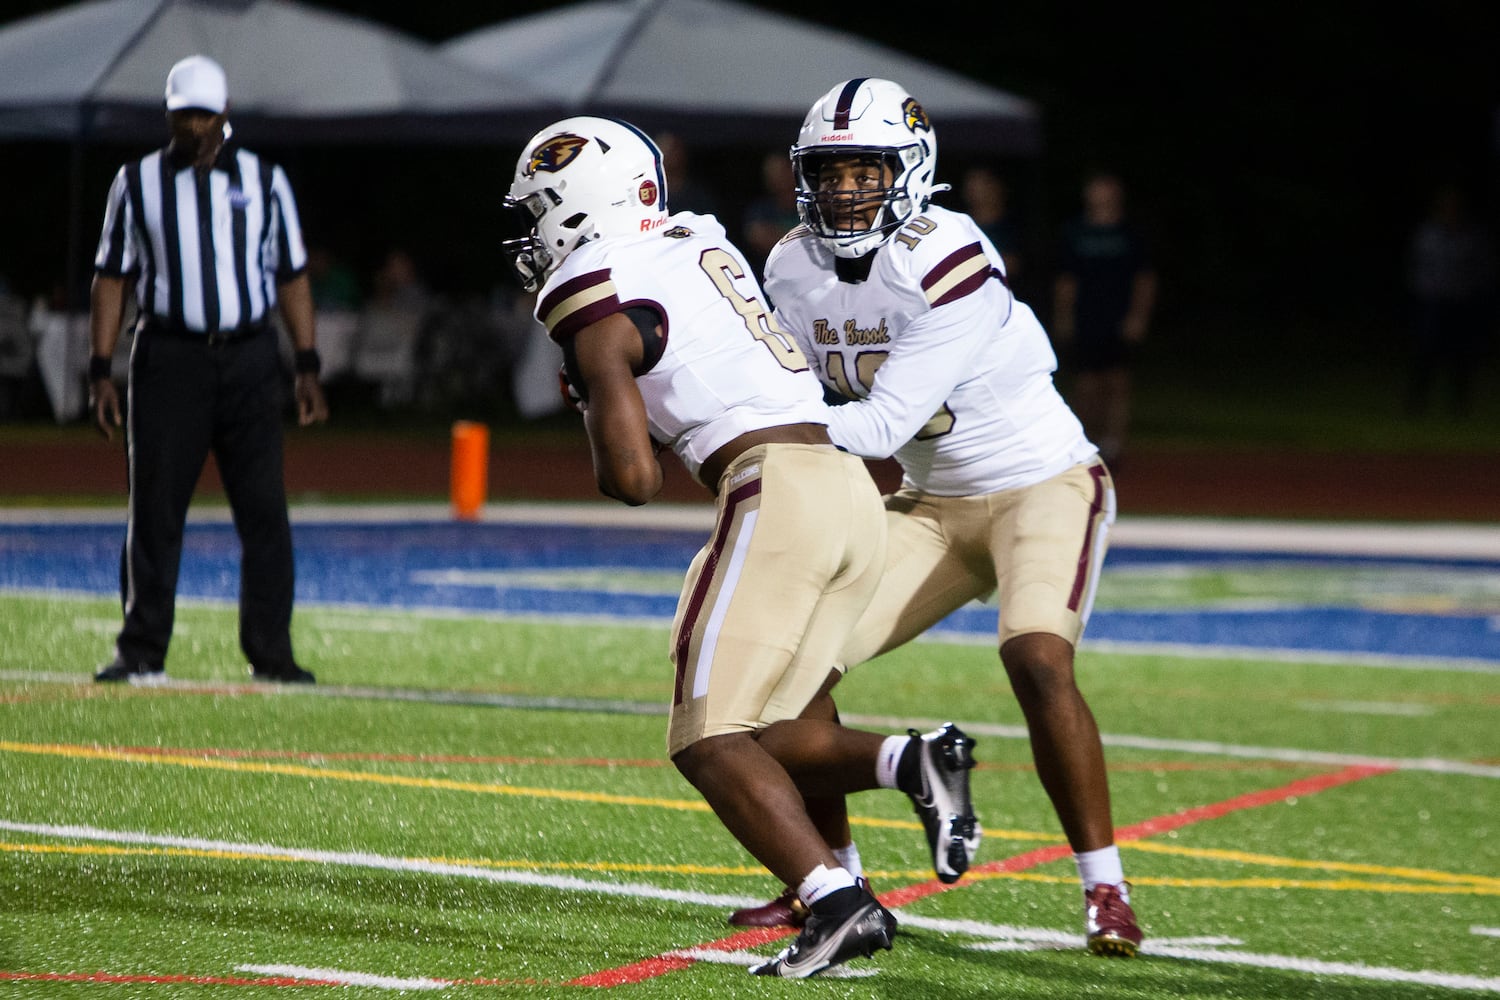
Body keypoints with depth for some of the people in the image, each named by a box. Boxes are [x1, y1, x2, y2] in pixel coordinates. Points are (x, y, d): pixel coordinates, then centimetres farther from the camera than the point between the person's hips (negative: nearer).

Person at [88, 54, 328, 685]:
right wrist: (100, 371, -2)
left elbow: (291, 276, 10)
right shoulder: (137, 183, 6)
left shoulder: (264, 181, 8)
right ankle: (142, 651, 6)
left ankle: (270, 652, 3)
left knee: (265, 510, -3)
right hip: (168, 359, -1)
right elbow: (112, 278, 6)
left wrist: (307, 367, 4)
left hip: (250, 358, 1)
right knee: (155, 510, -1)